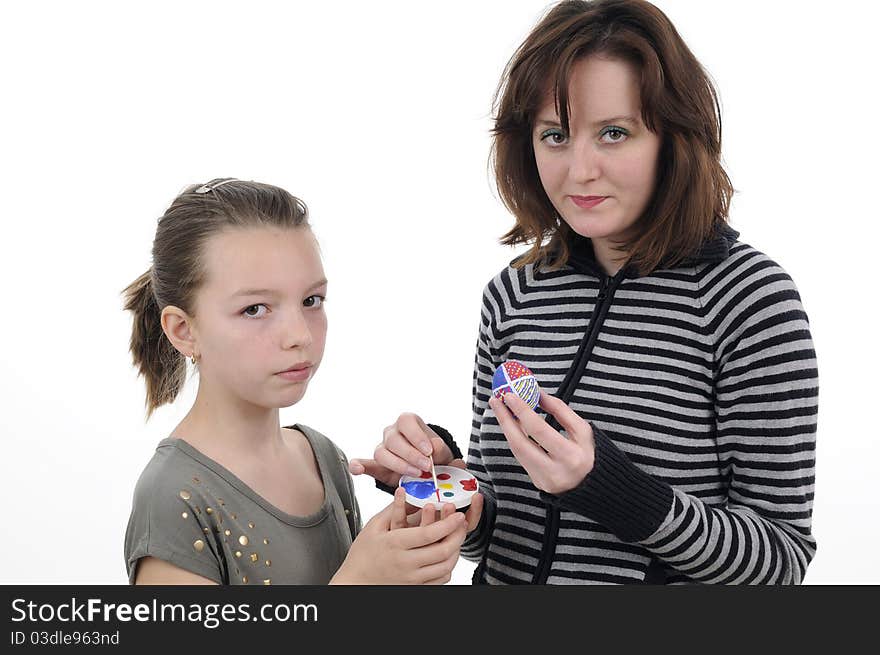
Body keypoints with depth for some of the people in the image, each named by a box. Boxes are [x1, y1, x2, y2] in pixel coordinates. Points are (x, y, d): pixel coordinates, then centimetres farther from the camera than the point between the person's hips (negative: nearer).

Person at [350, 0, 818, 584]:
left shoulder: (747, 293, -17)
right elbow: (494, 528, 3)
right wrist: (442, 478, -17)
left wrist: (607, 485, -30)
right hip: (505, 578, 4)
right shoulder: (513, 295, -5)